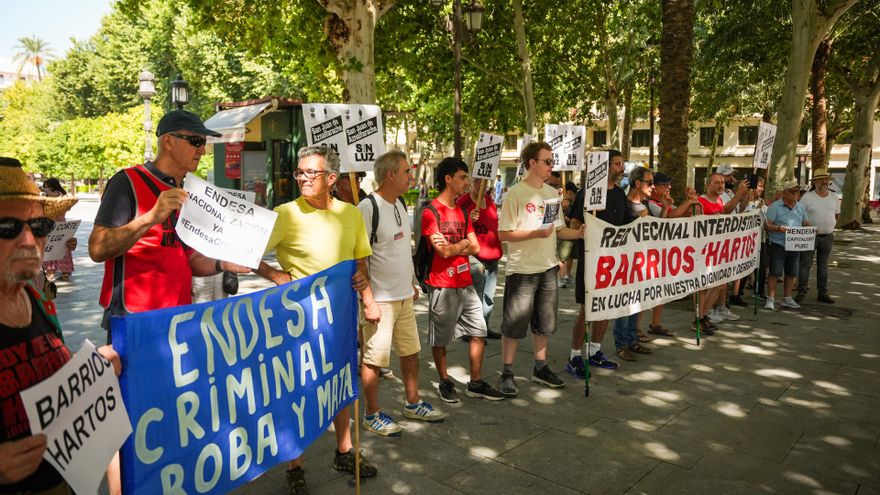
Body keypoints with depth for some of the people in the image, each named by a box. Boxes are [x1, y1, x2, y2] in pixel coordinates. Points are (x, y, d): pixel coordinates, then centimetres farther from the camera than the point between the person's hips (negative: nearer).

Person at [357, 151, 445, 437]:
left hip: (404, 296, 9)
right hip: (380, 299, -9)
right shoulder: (368, 208, -18)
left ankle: (413, 404, 34)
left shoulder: (400, 204, 10)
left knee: (411, 352, 18)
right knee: (374, 359, 3)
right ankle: (372, 415, 19)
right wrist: (368, 299, -19)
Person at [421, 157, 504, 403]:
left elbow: (475, 248, 6)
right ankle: (445, 383, 24)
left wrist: (452, 247, -10)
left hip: (466, 284, 7)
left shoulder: (462, 212, 13)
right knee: (440, 339, 7)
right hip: (442, 287, -7)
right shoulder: (431, 212, -11)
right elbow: (443, 251, -18)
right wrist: (462, 244, -1)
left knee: (479, 332, 9)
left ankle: (476, 383, 21)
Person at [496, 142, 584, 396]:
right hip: (522, 270, -6)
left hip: (548, 268, 7)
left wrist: (579, 233, -3)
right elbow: (503, 234, -14)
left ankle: (540, 368, 31)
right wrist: (536, 233, -22)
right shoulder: (516, 194, -12)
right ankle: (507, 373, 16)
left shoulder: (552, 193, 9)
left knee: (544, 323, 16)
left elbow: (559, 229, 14)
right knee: (514, 324, 2)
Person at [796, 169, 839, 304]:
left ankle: (823, 293, 17)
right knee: (805, 265, -2)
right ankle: (801, 291, 6)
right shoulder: (807, 197, -7)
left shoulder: (834, 197, 7)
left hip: (828, 237, 4)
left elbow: (837, 214, 20)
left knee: (823, 266, 11)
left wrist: (829, 226, 10)